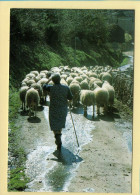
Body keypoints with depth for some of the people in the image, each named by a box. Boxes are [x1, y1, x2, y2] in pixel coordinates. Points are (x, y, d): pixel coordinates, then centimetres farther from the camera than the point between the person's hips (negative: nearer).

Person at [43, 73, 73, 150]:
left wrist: (49, 79, 12)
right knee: (60, 125, 22)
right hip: (63, 110, 3)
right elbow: (70, 98, -3)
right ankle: (58, 140, 37)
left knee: (54, 126, 5)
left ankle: (59, 141, -11)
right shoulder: (66, 88, -11)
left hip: (54, 110, -3)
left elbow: (44, 87, 4)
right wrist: (67, 102, 18)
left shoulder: (51, 88, -18)